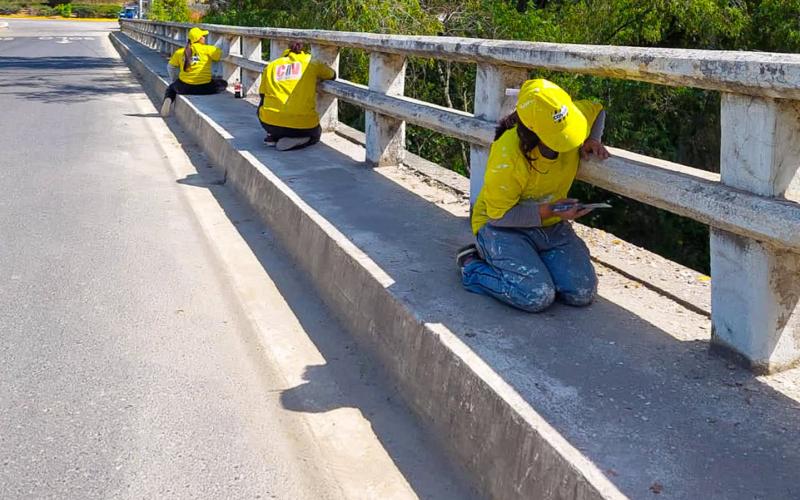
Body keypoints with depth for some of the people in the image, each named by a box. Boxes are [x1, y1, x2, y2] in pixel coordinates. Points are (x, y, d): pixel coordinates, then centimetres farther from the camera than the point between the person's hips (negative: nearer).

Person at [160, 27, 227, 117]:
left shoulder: (180, 52, 9)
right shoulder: (207, 49, -5)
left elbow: (170, 67, 16)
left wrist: (175, 81, 31)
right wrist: (222, 40, 14)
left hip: (184, 87, 3)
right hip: (204, 88, -3)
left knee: (171, 88, 35)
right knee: (223, 84, 22)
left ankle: (168, 100, 0)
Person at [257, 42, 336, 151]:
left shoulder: (271, 66, 15)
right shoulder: (312, 64, 10)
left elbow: (263, 97, 17)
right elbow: (332, 75, 27)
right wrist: (317, 76, 47)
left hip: (271, 123, 2)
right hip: (303, 125, -2)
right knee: (315, 134, 32)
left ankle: (273, 136, 11)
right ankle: (291, 141, 0)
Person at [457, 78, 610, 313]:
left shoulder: (570, 118, -12)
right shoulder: (507, 157, -29)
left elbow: (597, 111, 13)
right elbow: (499, 215, -20)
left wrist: (592, 140, -7)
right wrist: (547, 211, -29)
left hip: (551, 226, 6)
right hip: (503, 226, -6)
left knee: (583, 293, -11)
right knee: (537, 296, -26)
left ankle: (532, 262, 15)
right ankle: (472, 266, -1)